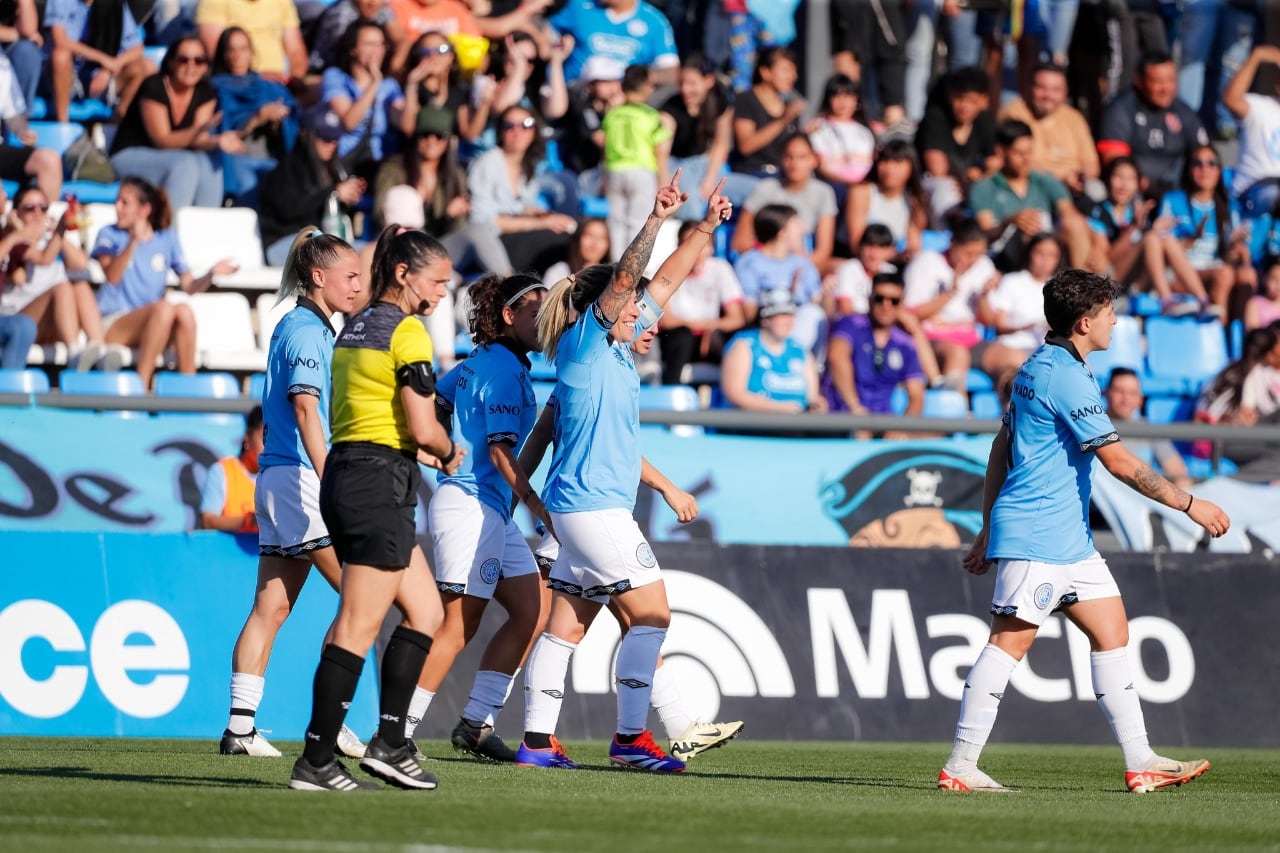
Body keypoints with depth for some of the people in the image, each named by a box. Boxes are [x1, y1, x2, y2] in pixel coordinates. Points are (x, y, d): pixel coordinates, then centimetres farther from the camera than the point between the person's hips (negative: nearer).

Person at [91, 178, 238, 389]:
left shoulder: (167, 239, 14)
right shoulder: (110, 235, 5)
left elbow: (189, 286, 9)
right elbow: (112, 277, -14)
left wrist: (212, 274, -11)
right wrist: (134, 241, -25)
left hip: (154, 325, 3)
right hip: (112, 323, -3)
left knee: (184, 311, -30)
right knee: (164, 307, -33)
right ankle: (141, 385, -38)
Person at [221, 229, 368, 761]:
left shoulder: (296, 328, 20)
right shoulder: (307, 331, -10)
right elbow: (306, 408, -19)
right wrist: (331, 484, -26)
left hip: (278, 477, 10)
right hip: (300, 477, -10)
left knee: (271, 606, 5)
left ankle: (240, 727, 1)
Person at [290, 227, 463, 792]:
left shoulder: (354, 327, 16)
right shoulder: (407, 331, -11)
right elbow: (423, 428, -17)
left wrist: (419, 450, 17)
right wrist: (448, 453, 4)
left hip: (343, 475, 10)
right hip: (379, 484, -10)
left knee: (425, 608, 15)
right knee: (358, 628, -7)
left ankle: (390, 742, 11)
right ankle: (316, 763, -7)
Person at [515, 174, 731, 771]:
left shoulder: (614, 348, 15)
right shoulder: (582, 342, -8)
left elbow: (664, 281, 22)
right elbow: (623, 278, -23)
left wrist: (705, 229, 21)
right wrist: (655, 220, -31)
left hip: (584, 508, 9)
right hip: (593, 505, -9)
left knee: (567, 625, 8)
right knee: (651, 615, -7)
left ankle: (537, 740, 7)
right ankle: (631, 737, -9)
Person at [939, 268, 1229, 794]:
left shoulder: (1038, 368, 16)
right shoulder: (1066, 376, -16)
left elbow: (1001, 451, 20)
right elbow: (1118, 461, -17)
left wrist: (989, 531, 23)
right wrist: (1189, 504, -11)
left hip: (1070, 538, 10)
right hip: (1037, 536, -10)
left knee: (1112, 633, 7)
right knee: (1011, 640, -9)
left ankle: (1140, 763, 6)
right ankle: (959, 767, -8)